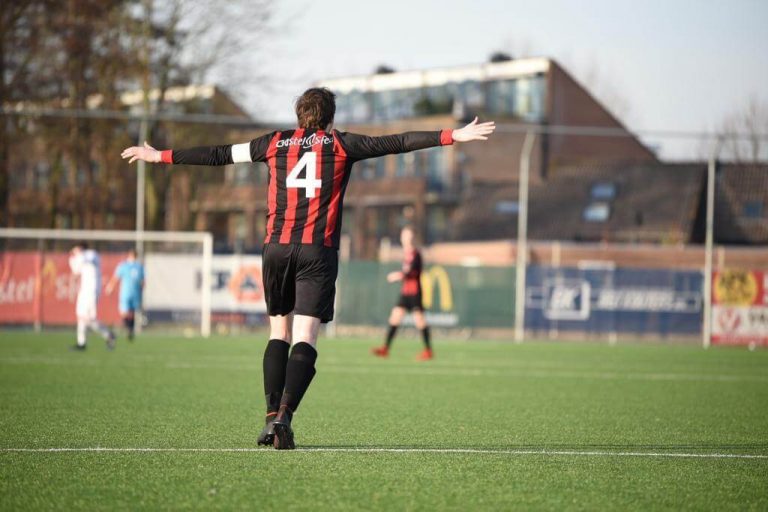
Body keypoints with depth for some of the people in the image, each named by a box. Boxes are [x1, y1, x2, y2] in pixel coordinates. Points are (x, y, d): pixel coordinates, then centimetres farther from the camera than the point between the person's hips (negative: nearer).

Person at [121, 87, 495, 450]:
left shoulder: (275, 143, 12)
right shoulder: (340, 145, 6)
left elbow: (218, 155, 17)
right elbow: (396, 143, 2)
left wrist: (160, 156, 26)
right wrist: (454, 136, 3)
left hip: (277, 247, 3)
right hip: (319, 251, -3)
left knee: (279, 332, 15)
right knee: (305, 338, -6)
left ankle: (272, 414, 4)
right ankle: (284, 415, -23)